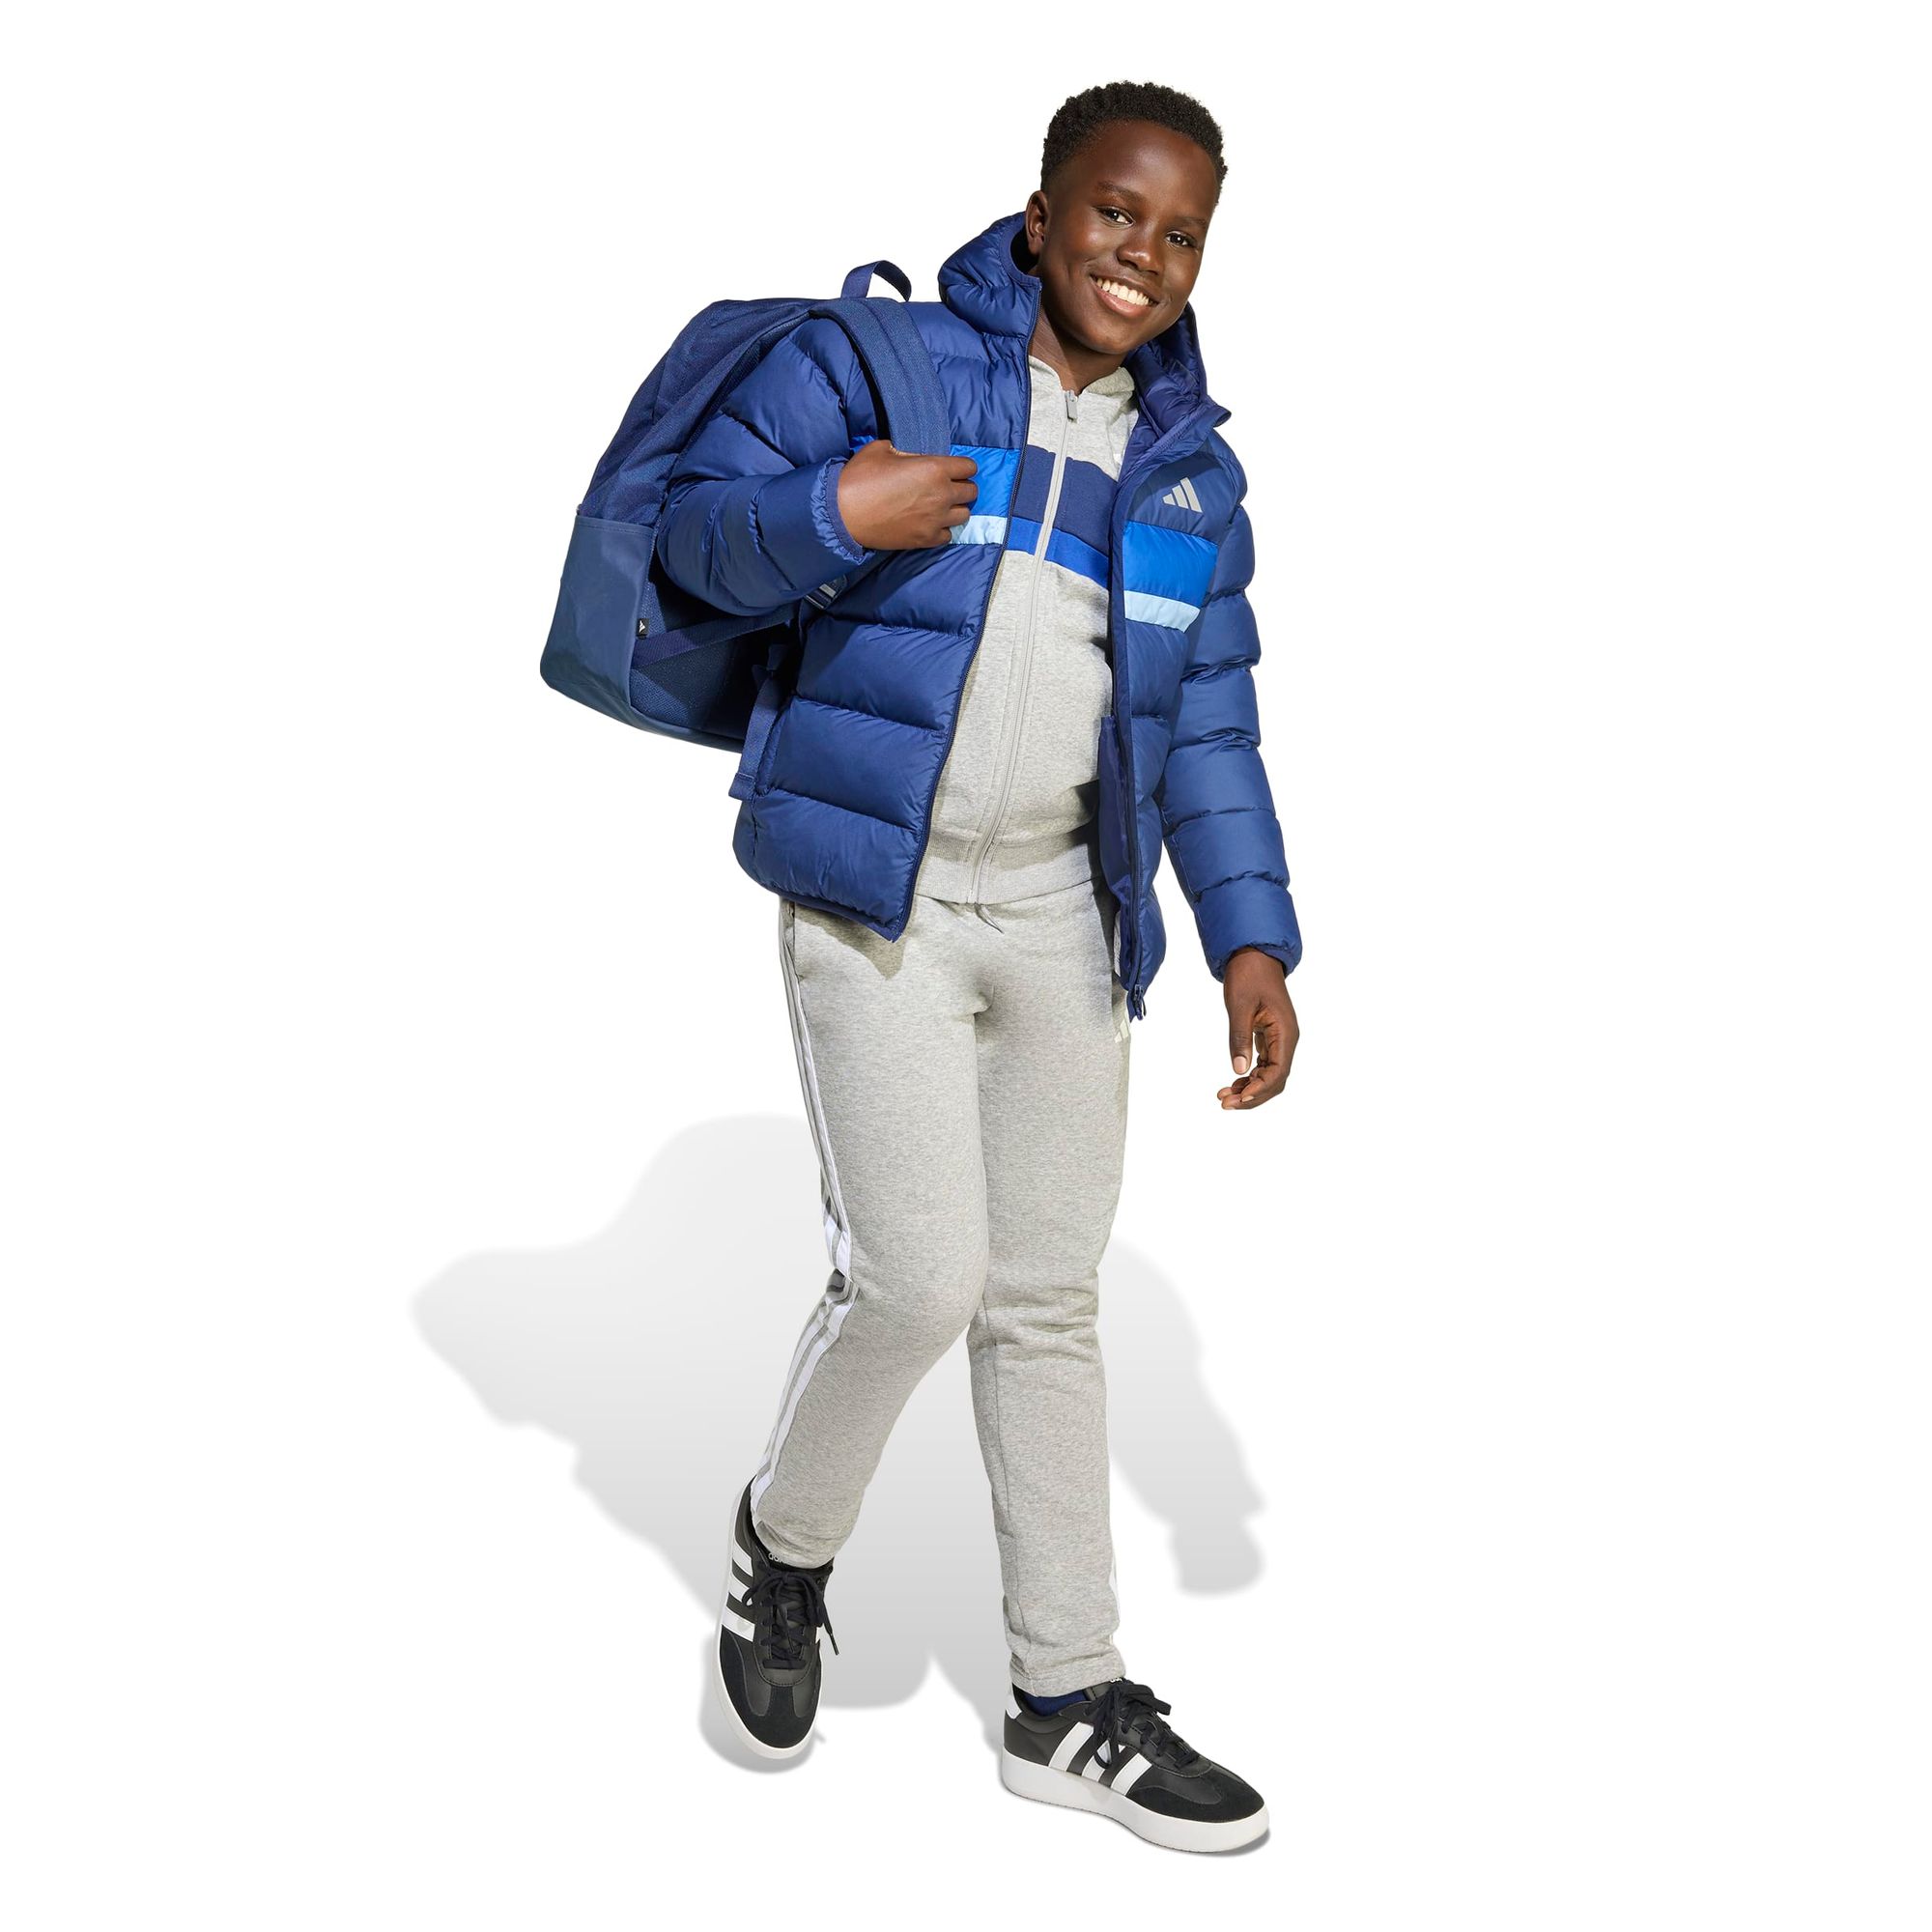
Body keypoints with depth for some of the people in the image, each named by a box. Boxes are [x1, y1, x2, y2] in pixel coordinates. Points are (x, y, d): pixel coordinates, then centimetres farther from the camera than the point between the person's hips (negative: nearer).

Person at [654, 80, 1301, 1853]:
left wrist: (1251, 939, 0)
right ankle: (785, 1546, 20)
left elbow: (1212, 729, 11)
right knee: (917, 1273, -13)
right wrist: (832, 516, -21)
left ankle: (1070, 1704, 21)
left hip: (1062, 912, 5)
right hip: (875, 893, -4)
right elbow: (697, 521, -1)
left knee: (1049, 1299, 10)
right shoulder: (884, 360, -1)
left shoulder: (1191, 472, 11)